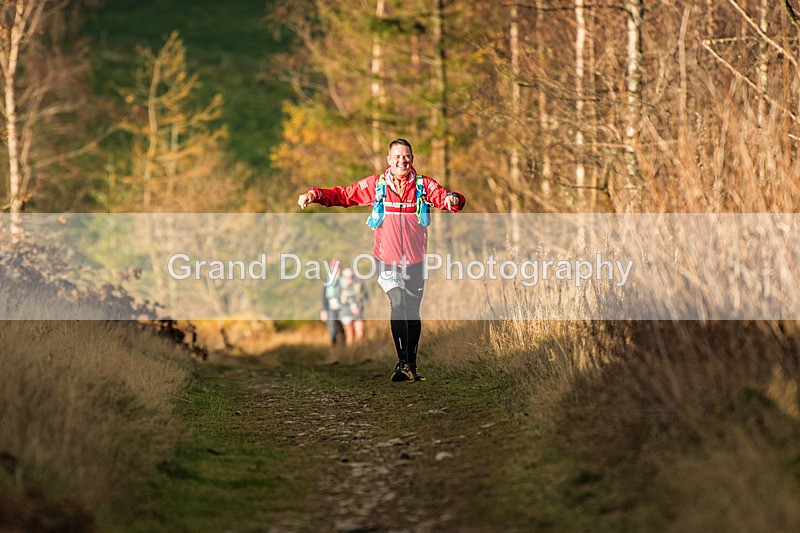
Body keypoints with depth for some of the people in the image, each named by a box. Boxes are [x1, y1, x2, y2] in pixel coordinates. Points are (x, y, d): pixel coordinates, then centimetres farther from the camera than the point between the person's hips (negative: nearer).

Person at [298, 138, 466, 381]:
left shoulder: (424, 185, 0)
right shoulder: (375, 184, 0)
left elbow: (443, 197, -13)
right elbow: (343, 195, 4)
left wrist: (452, 199, -37)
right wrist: (315, 195, -10)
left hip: (415, 260, 2)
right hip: (387, 259, -2)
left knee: (413, 312, 11)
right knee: (397, 304, -20)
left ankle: (412, 364, 25)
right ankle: (402, 362, -20)